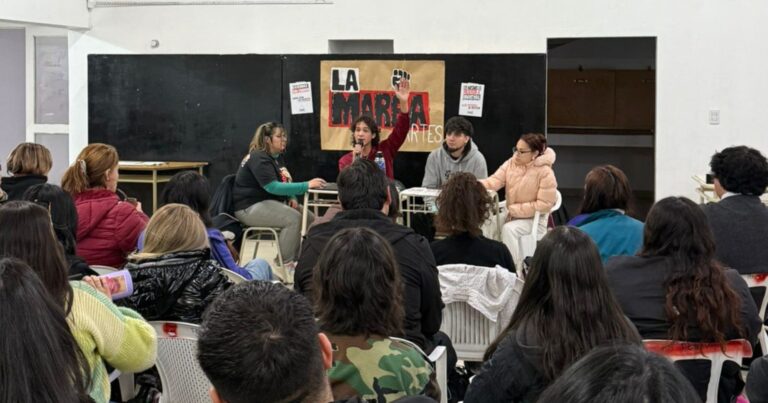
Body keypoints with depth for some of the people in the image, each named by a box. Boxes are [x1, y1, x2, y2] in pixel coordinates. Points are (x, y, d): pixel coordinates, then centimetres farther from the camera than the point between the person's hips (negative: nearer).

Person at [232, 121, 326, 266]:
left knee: (309, 218, -5)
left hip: (270, 202, 10)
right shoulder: (259, 159, -19)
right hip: (250, 208, -10)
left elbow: (285, 182, 22)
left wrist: (292, 198, -2)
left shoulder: (277, 157, 12)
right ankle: (286, 264, -23)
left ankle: (297, 258, 0)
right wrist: (307, 185, -34)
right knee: (293, 218, -28)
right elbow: (273, 187, -30)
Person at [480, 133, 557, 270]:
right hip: (512, 215, 6)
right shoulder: (511, 163, -1)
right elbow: (493, 181, -12)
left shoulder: (545, 172, -18)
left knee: (509, 229, -32)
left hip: (534, 219, -6)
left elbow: (545, 204, -19)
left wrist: (515, 209, -19)